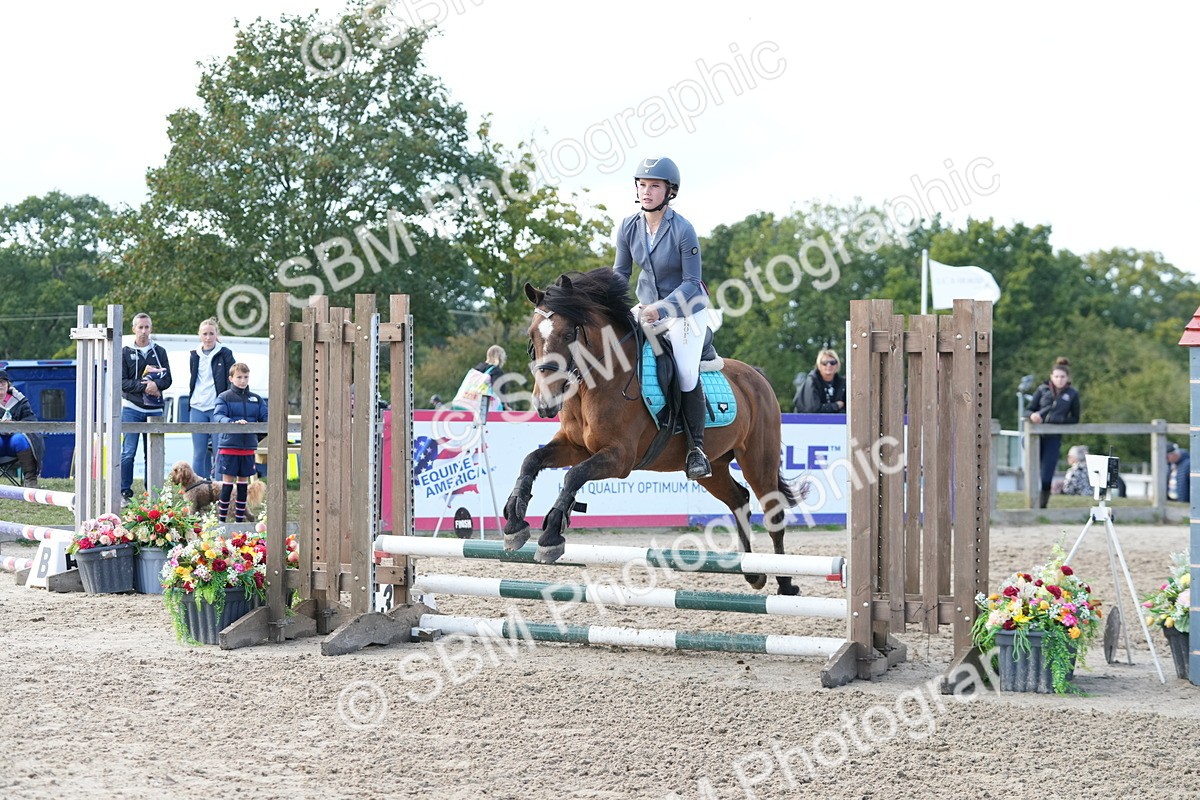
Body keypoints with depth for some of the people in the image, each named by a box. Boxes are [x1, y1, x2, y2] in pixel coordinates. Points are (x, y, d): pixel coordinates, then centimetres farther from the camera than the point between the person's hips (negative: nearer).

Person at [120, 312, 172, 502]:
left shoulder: (159, 352, 12)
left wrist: (156, 384, -15)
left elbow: (167, 379, 6)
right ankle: (125, 491, -2)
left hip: (154, 408, 3)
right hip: (132, 408, -3)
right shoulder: (125, 353, 5)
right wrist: (144, 387, -14)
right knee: (128, 452, -6)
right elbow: (122, 382, -3)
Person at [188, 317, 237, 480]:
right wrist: (190, 403, 17)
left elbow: (232, 382, -1)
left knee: (219, 452, -5)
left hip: (217, 408, -4)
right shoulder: (195, 355, 14)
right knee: (198, 453, 4)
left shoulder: (225, 354, 1)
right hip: (197, 409, 4)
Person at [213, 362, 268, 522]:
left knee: (243, 481, 9)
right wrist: (234, 422, -32)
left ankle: (240, 519, 17)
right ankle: (222, 519, 3)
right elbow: (217, 416, -14)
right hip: (229, 445, -4)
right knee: (228, 481, -2)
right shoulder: (224, 397, -1)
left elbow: (265, 418, 5)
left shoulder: (256, 399, 12)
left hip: (248, 447, 4)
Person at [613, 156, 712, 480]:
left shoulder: (683, 230, -20)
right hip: (647, 307, 6)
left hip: (686, 308, -6)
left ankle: (696, 448, -3)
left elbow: (691, 283, -17)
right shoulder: (628, 227, -6)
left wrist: (660, 309, -29)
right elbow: (620, 272, 6)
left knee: (686, 373, -19)